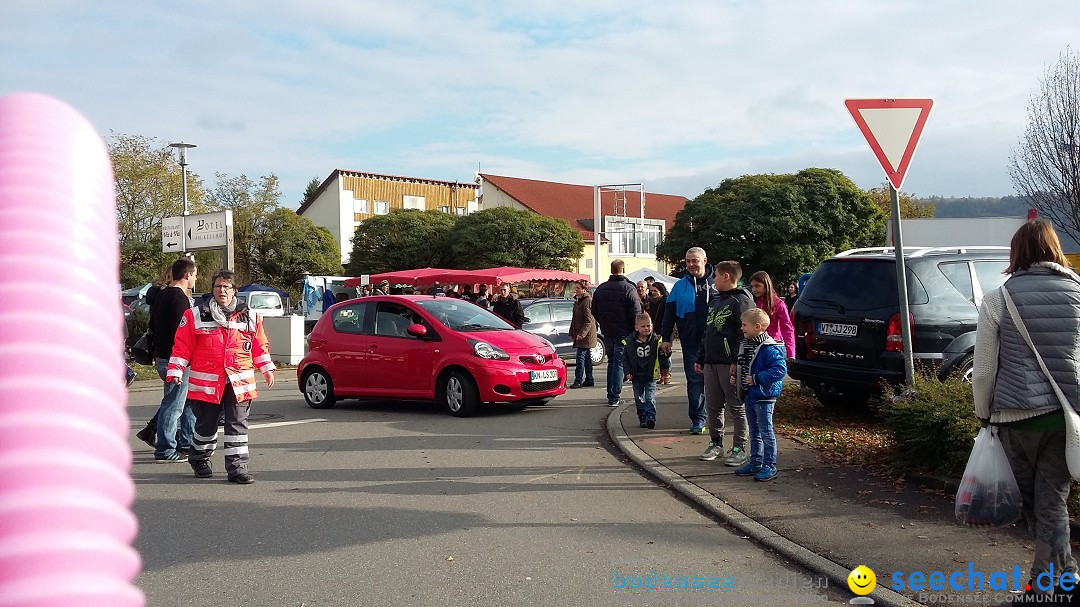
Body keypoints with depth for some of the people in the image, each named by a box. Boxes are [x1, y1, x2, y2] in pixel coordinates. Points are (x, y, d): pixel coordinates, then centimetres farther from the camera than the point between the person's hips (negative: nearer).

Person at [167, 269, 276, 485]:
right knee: (206, 424, 11)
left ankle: (237, 467, 3)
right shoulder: (196, 316, 2)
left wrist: (267, 368, 14)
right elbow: (182, 346, 3)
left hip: (239, 382, 1)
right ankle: (199, 458, 36)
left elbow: (260, 345, 16)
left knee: (237, 424, -1)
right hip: (206, 382, -1)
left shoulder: (250, 317, 8)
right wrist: (176, 370, -2)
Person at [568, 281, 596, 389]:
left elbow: (589, 320, -19)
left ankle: (578, 380, -8)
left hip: (586, 334, -10)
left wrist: (582, 333, -23)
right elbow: (575, 318, 21)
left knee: (581, 356, -10)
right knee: (587, 356, 12)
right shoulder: (578, 300, 15)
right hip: (580, 333, 10)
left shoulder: (587, 300, -14)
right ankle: (589, 380, 18)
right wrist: (572, 332, 18)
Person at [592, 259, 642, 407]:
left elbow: (594, 312, 14)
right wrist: (636, 332, -4)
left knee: (612, 362, 18)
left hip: (607, 333, 6)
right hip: (623, 333, -5)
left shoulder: (600, 288, 7)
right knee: (619, 363, -2)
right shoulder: (629, 288, -12)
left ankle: (611, 394, 20)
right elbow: (636, 313, -14)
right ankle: (614, 397, -4)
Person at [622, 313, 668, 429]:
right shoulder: (629, 342, -4)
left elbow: (661, 355, 1)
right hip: (636, 376, 2)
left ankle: (651, 417, -12)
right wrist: (628, 373, -4)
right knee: (639, 399, 8)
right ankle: (642, 419, 18)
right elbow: (625, 359, 3)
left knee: (650, 398, -9)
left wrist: (665, 353, -22)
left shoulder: (656, 340, -4)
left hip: (651, 376, -2)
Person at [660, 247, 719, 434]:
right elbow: (669, 313, 9)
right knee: (694, 379, 1)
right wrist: (666, 338, 4)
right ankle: (698, 418, 5)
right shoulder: (680, 286, 7)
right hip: (691, 342, 1)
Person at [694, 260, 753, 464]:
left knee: (736, 408, 0)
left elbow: (745, 333, -15)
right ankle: (715, 444, 24)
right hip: (711, 363, 8)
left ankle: (739, 449, 6)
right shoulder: (715, 301, 20)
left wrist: (737, 362, -21)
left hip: (730, 364, -8)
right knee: (713, 407, 12)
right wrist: (700, 358, 20)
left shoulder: (740, 300, -8)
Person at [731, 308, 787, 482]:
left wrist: (757, 379, -26)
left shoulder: (769, 348, -19)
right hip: (749, 396, 9)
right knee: (754, 431, 18)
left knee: (766, 432, 0)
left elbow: (780, 370, -25)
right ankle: (755, 462, 28)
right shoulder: (745, 344, 9)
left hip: (764, 397, -9)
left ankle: (769, 466, 8)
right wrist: (735, 377, 6)